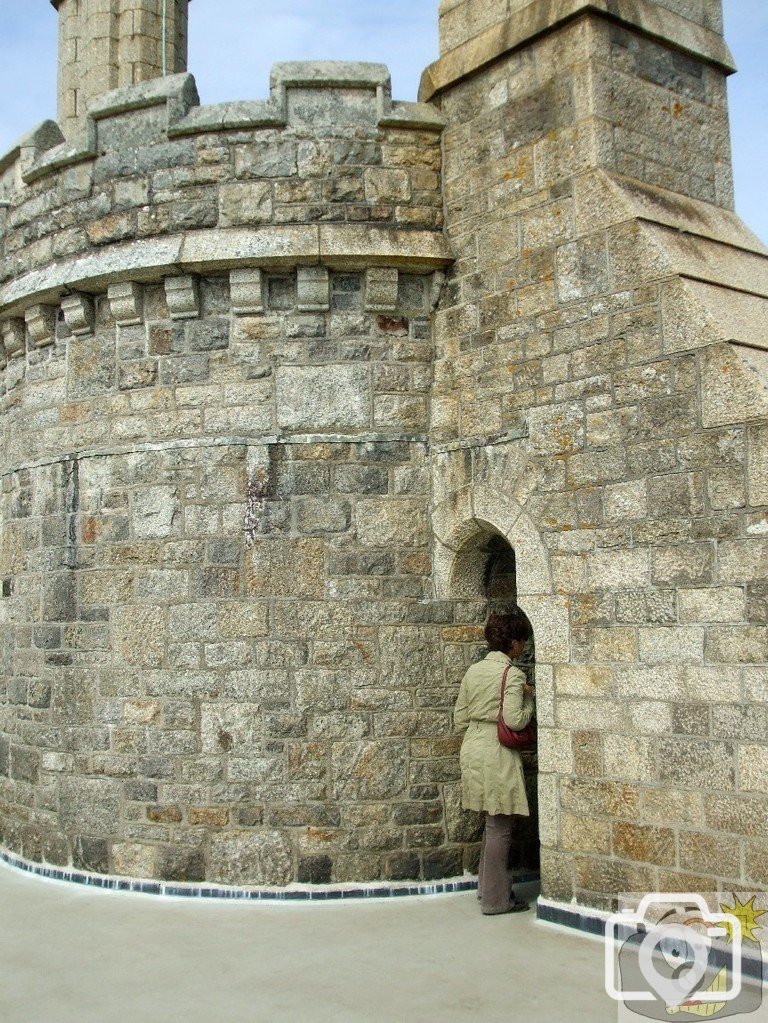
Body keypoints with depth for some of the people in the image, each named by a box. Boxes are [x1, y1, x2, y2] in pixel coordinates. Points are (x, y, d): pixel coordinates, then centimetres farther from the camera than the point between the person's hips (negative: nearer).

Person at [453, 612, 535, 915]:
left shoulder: (473, 671, 9)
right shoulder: (512, 674, -12)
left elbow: (459, 719, 11)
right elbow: (515, 720, -20)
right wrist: (529, 699, -3)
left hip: (471, 750, 8)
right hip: (496, 755, -8)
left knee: (492, 822, 20)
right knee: (500, 827, 2)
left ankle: (486, 887, 28)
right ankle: (495, 900, 10)